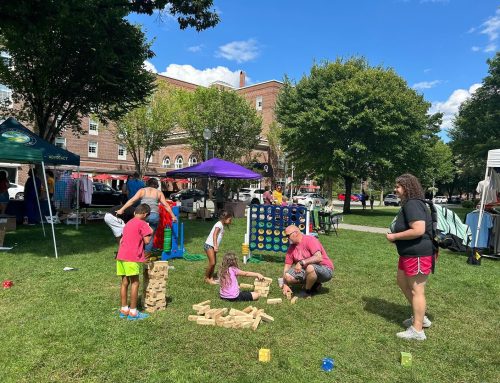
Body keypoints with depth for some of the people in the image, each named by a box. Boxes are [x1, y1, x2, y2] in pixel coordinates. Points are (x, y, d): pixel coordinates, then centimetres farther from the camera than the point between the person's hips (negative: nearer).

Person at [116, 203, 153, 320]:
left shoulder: (128, 223, 21)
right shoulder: (142, 223, -5)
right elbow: (147, 241, -12)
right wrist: (151, 233, 5)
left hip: (121, 255, 8)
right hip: (132, 257, -8)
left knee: (125, 282, 13)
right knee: (135, 283, -2)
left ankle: (124, 309, 19)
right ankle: (133, 312, 2)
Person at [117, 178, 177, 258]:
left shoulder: (142, 190, 15)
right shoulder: (159, 193, 16)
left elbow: (132, 200, 4)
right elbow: (166, 205, 10)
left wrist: (122, 209, 3)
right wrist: (173, 216, 14)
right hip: (155, 216, 0)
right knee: (151, 235, 11)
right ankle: (147, 252, 10)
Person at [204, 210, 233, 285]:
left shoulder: (221, 225, 14)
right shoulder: (219, 224, -14)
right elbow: (214, 235, -23)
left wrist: (216, 246, 15)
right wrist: (215, 246, -32)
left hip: (213, 246, 10)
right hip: (209, 245, -10)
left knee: (214, 262, 12)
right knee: (212, 263, -9)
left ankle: (211, 278, 20)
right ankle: (206, 278, 4)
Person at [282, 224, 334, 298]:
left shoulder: (310, 240, -17)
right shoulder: (291, 248, 3)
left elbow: (318, 258, -30)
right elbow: (287, 266, 2)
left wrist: (301, 262, -32)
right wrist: (285, 285, -7)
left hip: (326, 270, -7)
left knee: (310, 268, -38)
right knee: (287, 276, -10)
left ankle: (308, 292, -10)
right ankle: (314, 285, 6)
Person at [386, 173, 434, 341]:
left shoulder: (413, 205, -21)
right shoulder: (409, 204, 14)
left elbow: (418, 230, -31)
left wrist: (394, 237, -20)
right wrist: (395, 235, 10)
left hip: (418, 254, -11)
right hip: (408, 253, 11)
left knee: (416, 290, -2)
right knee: (402, 282, 21)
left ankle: (417, 330, 10)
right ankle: (420, 317, 35)